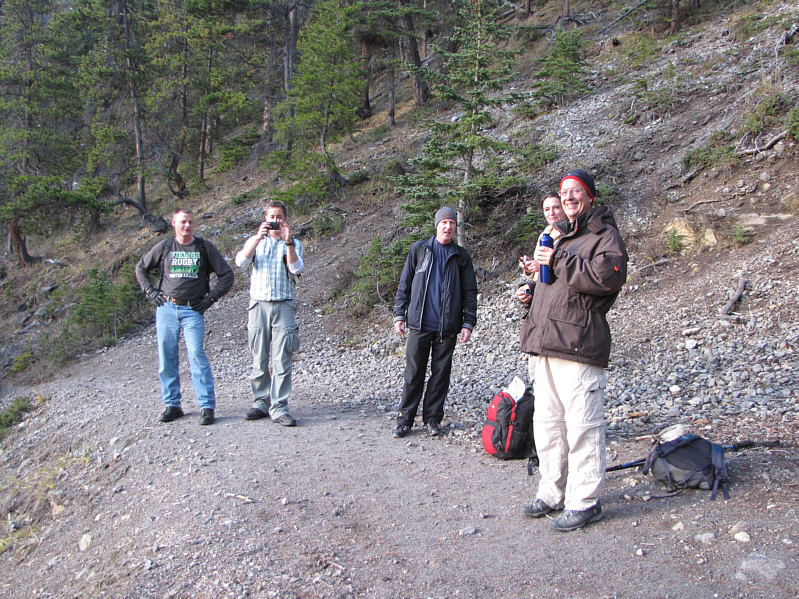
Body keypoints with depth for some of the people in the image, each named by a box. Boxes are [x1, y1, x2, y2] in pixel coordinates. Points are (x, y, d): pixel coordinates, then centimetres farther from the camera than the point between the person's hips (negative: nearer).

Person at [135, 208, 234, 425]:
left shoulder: (204, 247, 6)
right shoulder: (164, 247, 9)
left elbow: (227, 274, 8)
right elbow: (141, 268, 22)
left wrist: (211, 297, 0)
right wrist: (150, 291, 10)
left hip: (193, 310, -2)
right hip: (166, 308, 2)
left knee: (196, 354, -13)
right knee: (166, 357, 4)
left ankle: (207, 406, -7)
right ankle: (172, 405, 15)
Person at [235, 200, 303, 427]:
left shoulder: (293, 244, 12)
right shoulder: (255, 241, 15)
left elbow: (296, 268, -8)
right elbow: (241, 262, -5)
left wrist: (288, 242, -18)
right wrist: (258, 238, -16)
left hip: (284, 305, -1)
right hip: (259, 304, 1)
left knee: (282, 359, -6)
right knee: (259, 359, 5)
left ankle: (279, 407, -3)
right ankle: (261, 401, 16)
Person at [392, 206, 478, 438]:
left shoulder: (461, 256, 8)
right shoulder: (419, 249, 7)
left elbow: (470, 292, 8)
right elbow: (404, 284, 10)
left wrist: (468, 323, 0)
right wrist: (399, 314, 4)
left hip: (447, 327, 1)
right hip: (419, 324, 0)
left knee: (441, 373, 6)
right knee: (413, 374, 1)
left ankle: (433, 418, 17)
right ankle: (405, 419, 10)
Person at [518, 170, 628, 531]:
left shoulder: (604, 234, -2)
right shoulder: (558, 234, 24)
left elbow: (608, 276, -21)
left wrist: (558, 261, -17)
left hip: (578, 346, -8)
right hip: (544, 345, 9)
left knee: (581, 426, -5)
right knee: (547, 423, 12)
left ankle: (584, 501, 6)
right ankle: (552, 493, 24)